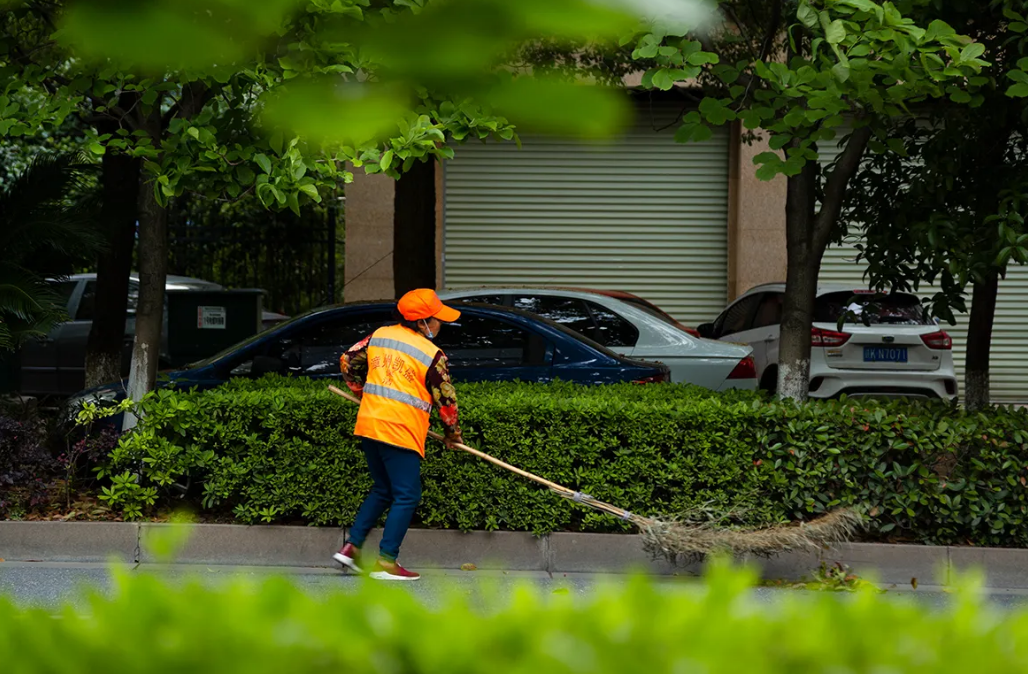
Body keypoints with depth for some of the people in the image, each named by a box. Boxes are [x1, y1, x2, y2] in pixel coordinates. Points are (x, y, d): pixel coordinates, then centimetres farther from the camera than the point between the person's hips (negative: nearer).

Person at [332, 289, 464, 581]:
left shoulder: (379, 336, 8)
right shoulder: (432, 355, -8)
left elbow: (348, 361, 17)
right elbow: (446, 399, -2)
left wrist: (362, 392, 30)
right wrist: (453, 434, 13)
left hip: (368, 423, 7)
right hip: (400, 432, -7)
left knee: (383, 490, 21)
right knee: (407, 496, 0)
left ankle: (351, 546, 16)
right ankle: (386, 562, -4)